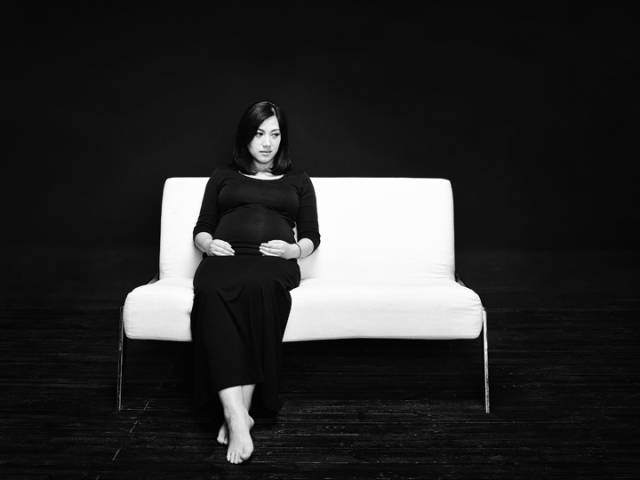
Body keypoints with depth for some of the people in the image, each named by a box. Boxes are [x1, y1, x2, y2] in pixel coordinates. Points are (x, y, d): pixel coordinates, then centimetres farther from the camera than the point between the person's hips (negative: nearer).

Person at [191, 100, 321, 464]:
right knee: (211, 290, -37)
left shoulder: (298, 180, 24)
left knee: (258, 287, -39)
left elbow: (312, 237, 17)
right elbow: (201, 229, 21)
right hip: (224, 258, 1)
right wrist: (208, 244, -3)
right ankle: (237, 417, -43)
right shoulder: (223, 176, 26)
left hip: (273, 263, 0)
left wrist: (294, 249, -5)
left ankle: (237, 412, -33)